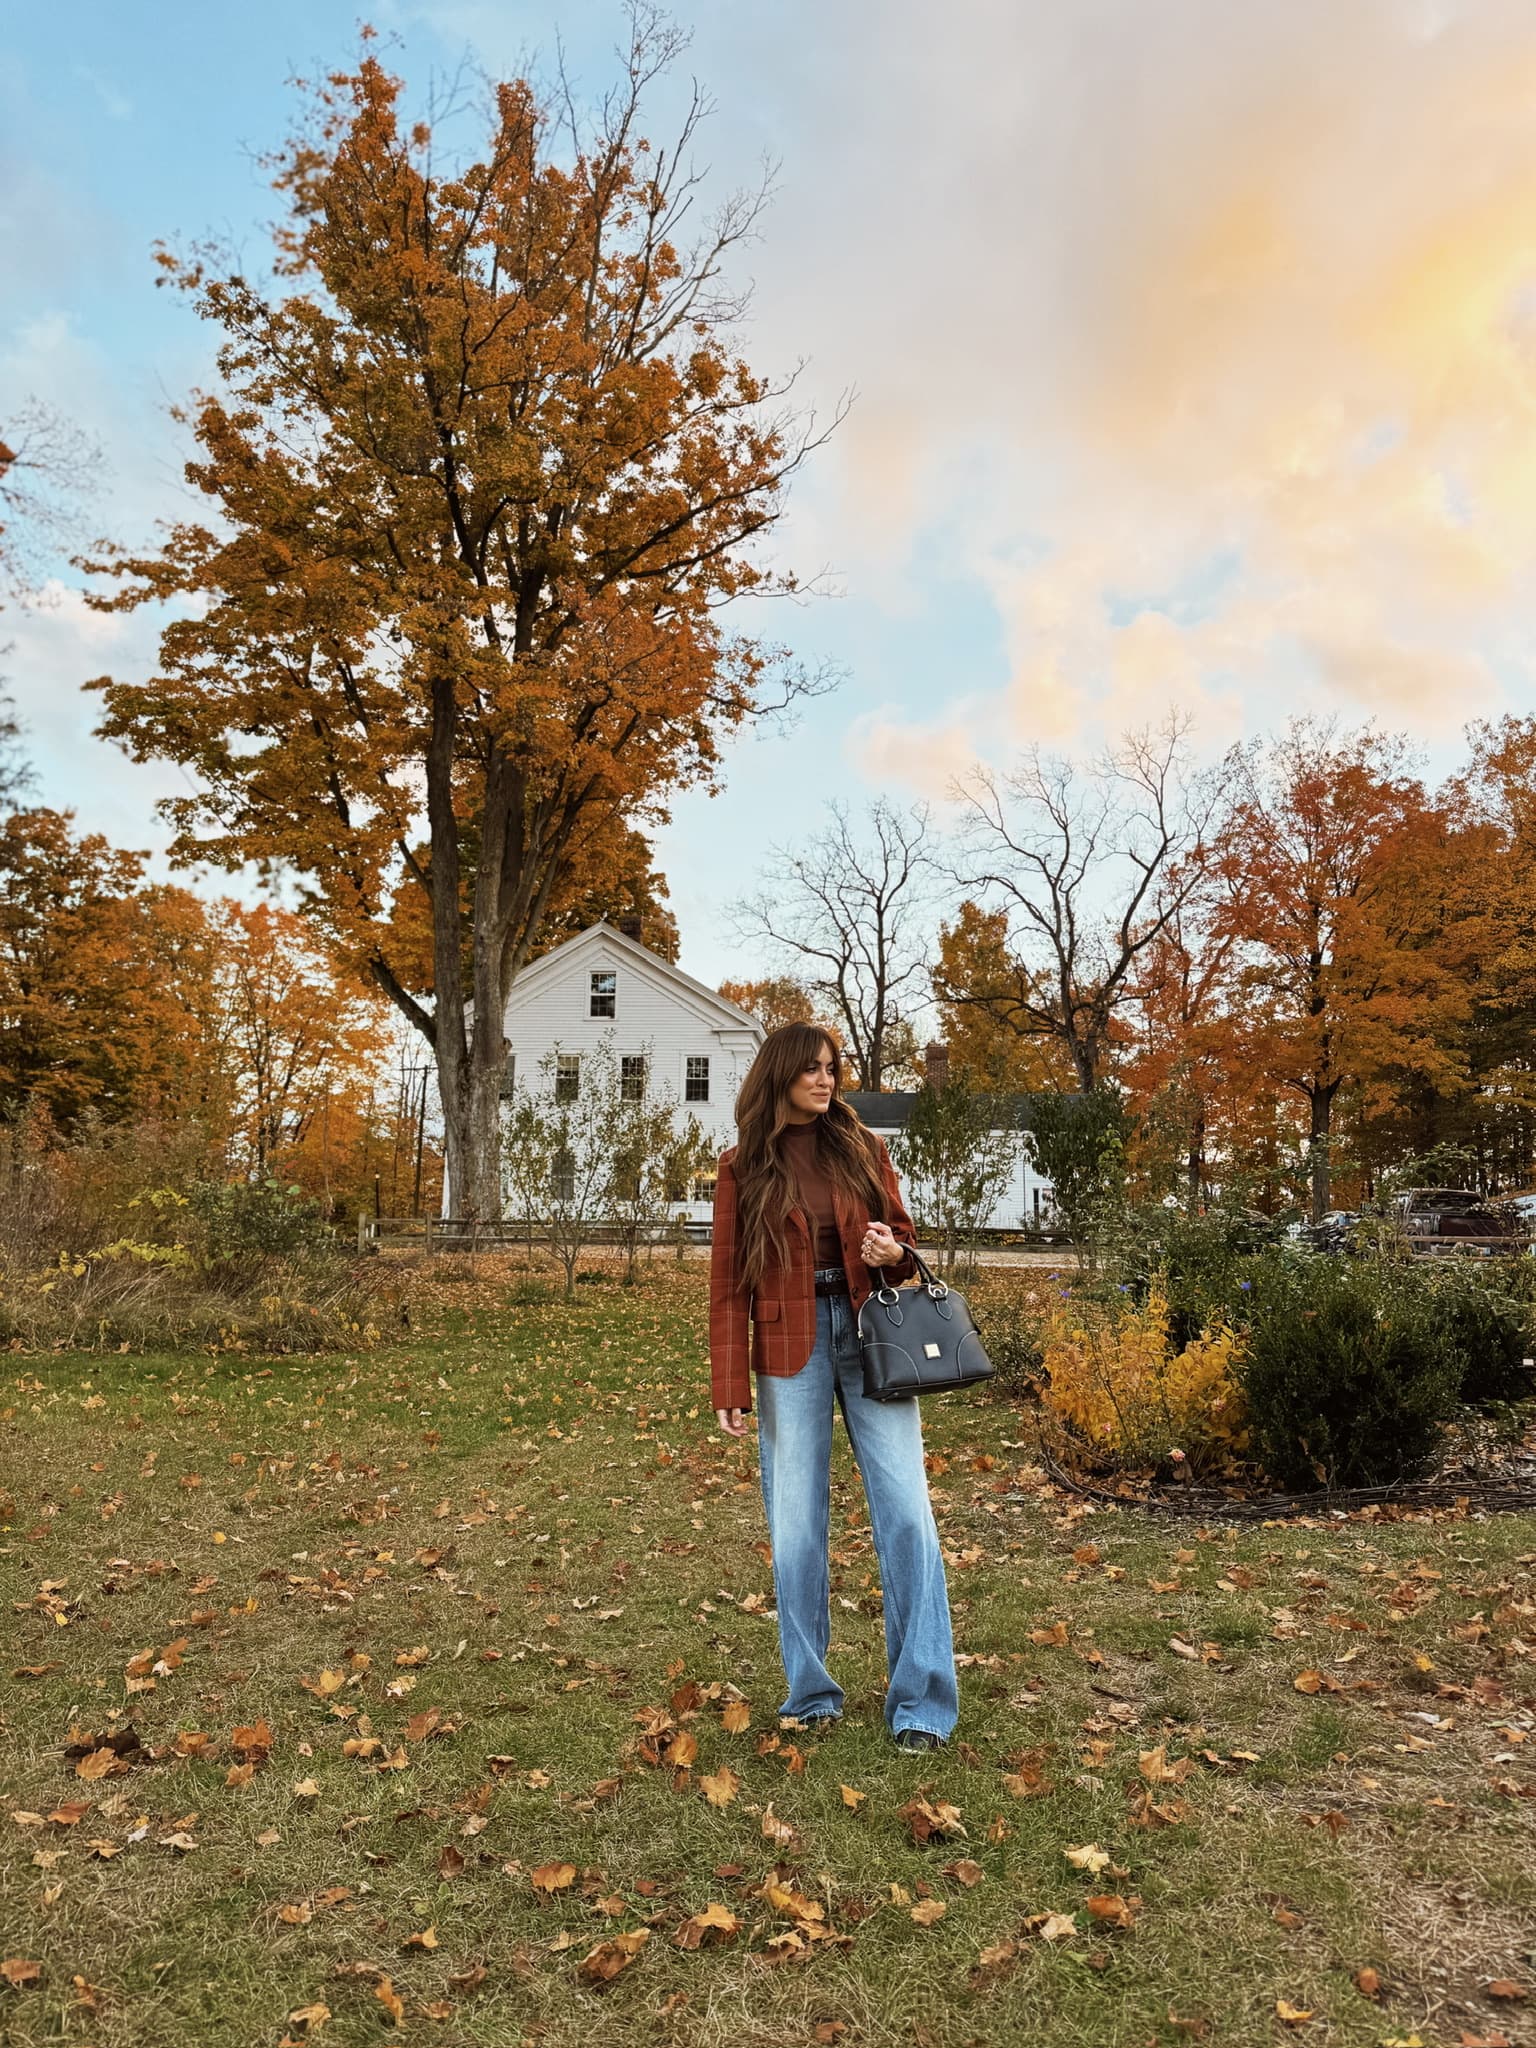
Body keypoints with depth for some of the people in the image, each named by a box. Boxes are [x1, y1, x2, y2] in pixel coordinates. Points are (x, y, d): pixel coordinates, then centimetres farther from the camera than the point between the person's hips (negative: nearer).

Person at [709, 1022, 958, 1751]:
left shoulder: (860, 1147, 7)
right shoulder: (743, 1166, 2)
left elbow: (903, 1236, 14)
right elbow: (729, 1282, 2)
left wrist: (893, 1253, -10)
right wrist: (729, 1387, -3)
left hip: (870, 1334, 1)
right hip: (789, 1347, -1)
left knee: (906, 1512, -3)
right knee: (796, 1523, 5)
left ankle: (921, 1703, 7)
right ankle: (810, 1693, 22)